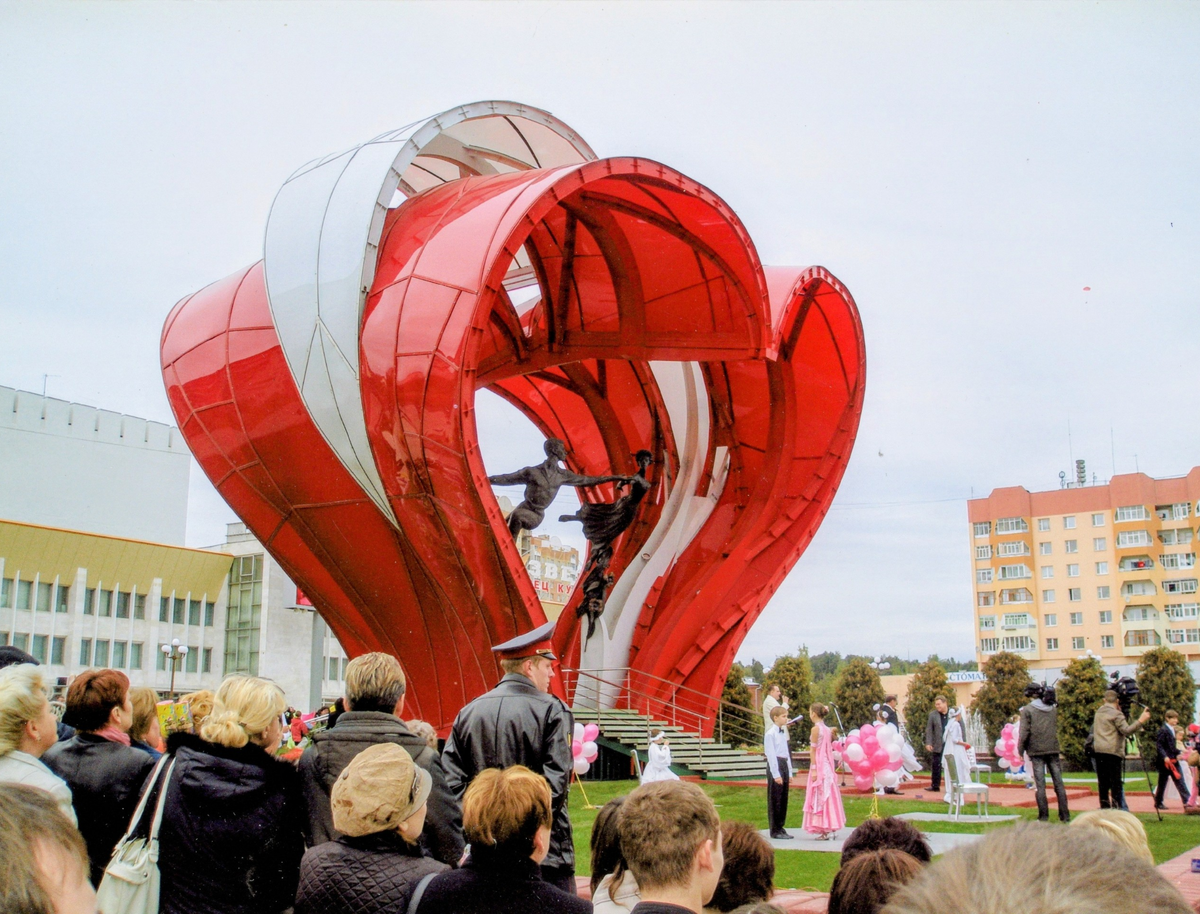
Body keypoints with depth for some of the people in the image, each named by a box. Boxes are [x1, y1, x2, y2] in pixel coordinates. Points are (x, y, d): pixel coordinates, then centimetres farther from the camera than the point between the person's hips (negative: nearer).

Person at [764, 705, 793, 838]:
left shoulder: (783, 734, 15)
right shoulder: (770, 734, -11)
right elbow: (771, 755, -15)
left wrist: (789, 773, 16)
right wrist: (776, 774, -18)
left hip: (784, 765, 8)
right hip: (775, 766, -8)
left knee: (783, 799, 11)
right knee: (775, 800, -4)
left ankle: (781, 827, 19)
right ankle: (775, 831, 1)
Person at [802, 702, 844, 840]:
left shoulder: (816, 728, -11)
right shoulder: (827, 729, 11)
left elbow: (814, 750, -13)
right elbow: (829, 749, 12)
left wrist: (813, 769, -14)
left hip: (819, 765, -8)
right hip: (828, 765, 8)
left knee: (820, 796, -4)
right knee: (827, 795, 12)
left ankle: (826, 830, -6)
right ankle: (830, 828, 14)